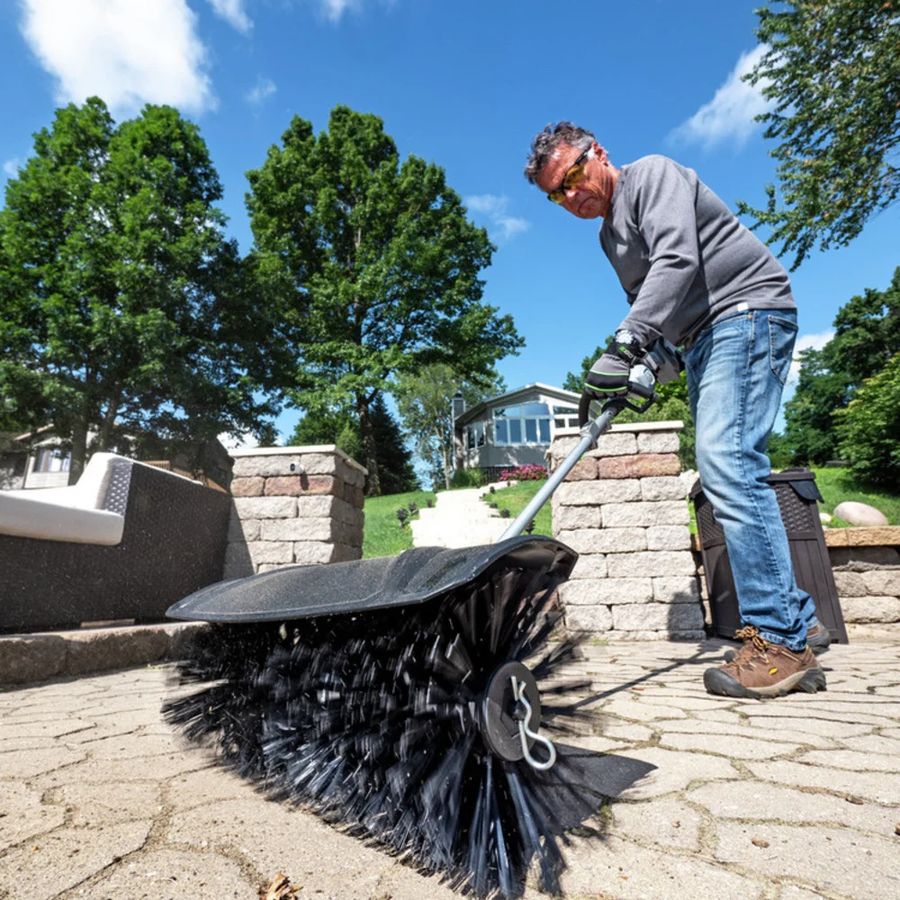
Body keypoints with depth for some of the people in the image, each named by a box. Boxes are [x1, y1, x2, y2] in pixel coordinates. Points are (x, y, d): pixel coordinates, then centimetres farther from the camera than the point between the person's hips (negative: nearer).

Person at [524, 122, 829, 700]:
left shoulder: (652, 175, -4)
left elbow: (678, 261, -23)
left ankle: (781, 642, -15)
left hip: (747, 312, -9)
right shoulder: (612, 235, 22)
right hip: (703, 340, 10)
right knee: (729, 473, 5)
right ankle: (799, 619, 15)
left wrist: (624, 344, -32)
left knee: (726, 460, -22)